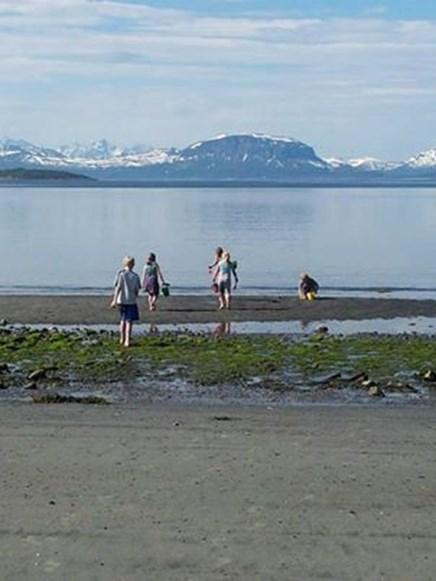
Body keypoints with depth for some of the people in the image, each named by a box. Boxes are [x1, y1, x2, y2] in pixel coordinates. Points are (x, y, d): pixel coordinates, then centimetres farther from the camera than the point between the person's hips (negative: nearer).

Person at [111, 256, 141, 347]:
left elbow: (118, 288, -10)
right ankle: (127, 341, -7)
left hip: (121, 301, 0)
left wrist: (114, 300, -11)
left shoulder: (121, 273, -4)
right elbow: (137, 291, 3)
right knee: (129, 322, 1)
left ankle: (122, 339, 28)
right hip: (131, 301, 0)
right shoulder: (135, 276, 0)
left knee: (122, 320, 17)